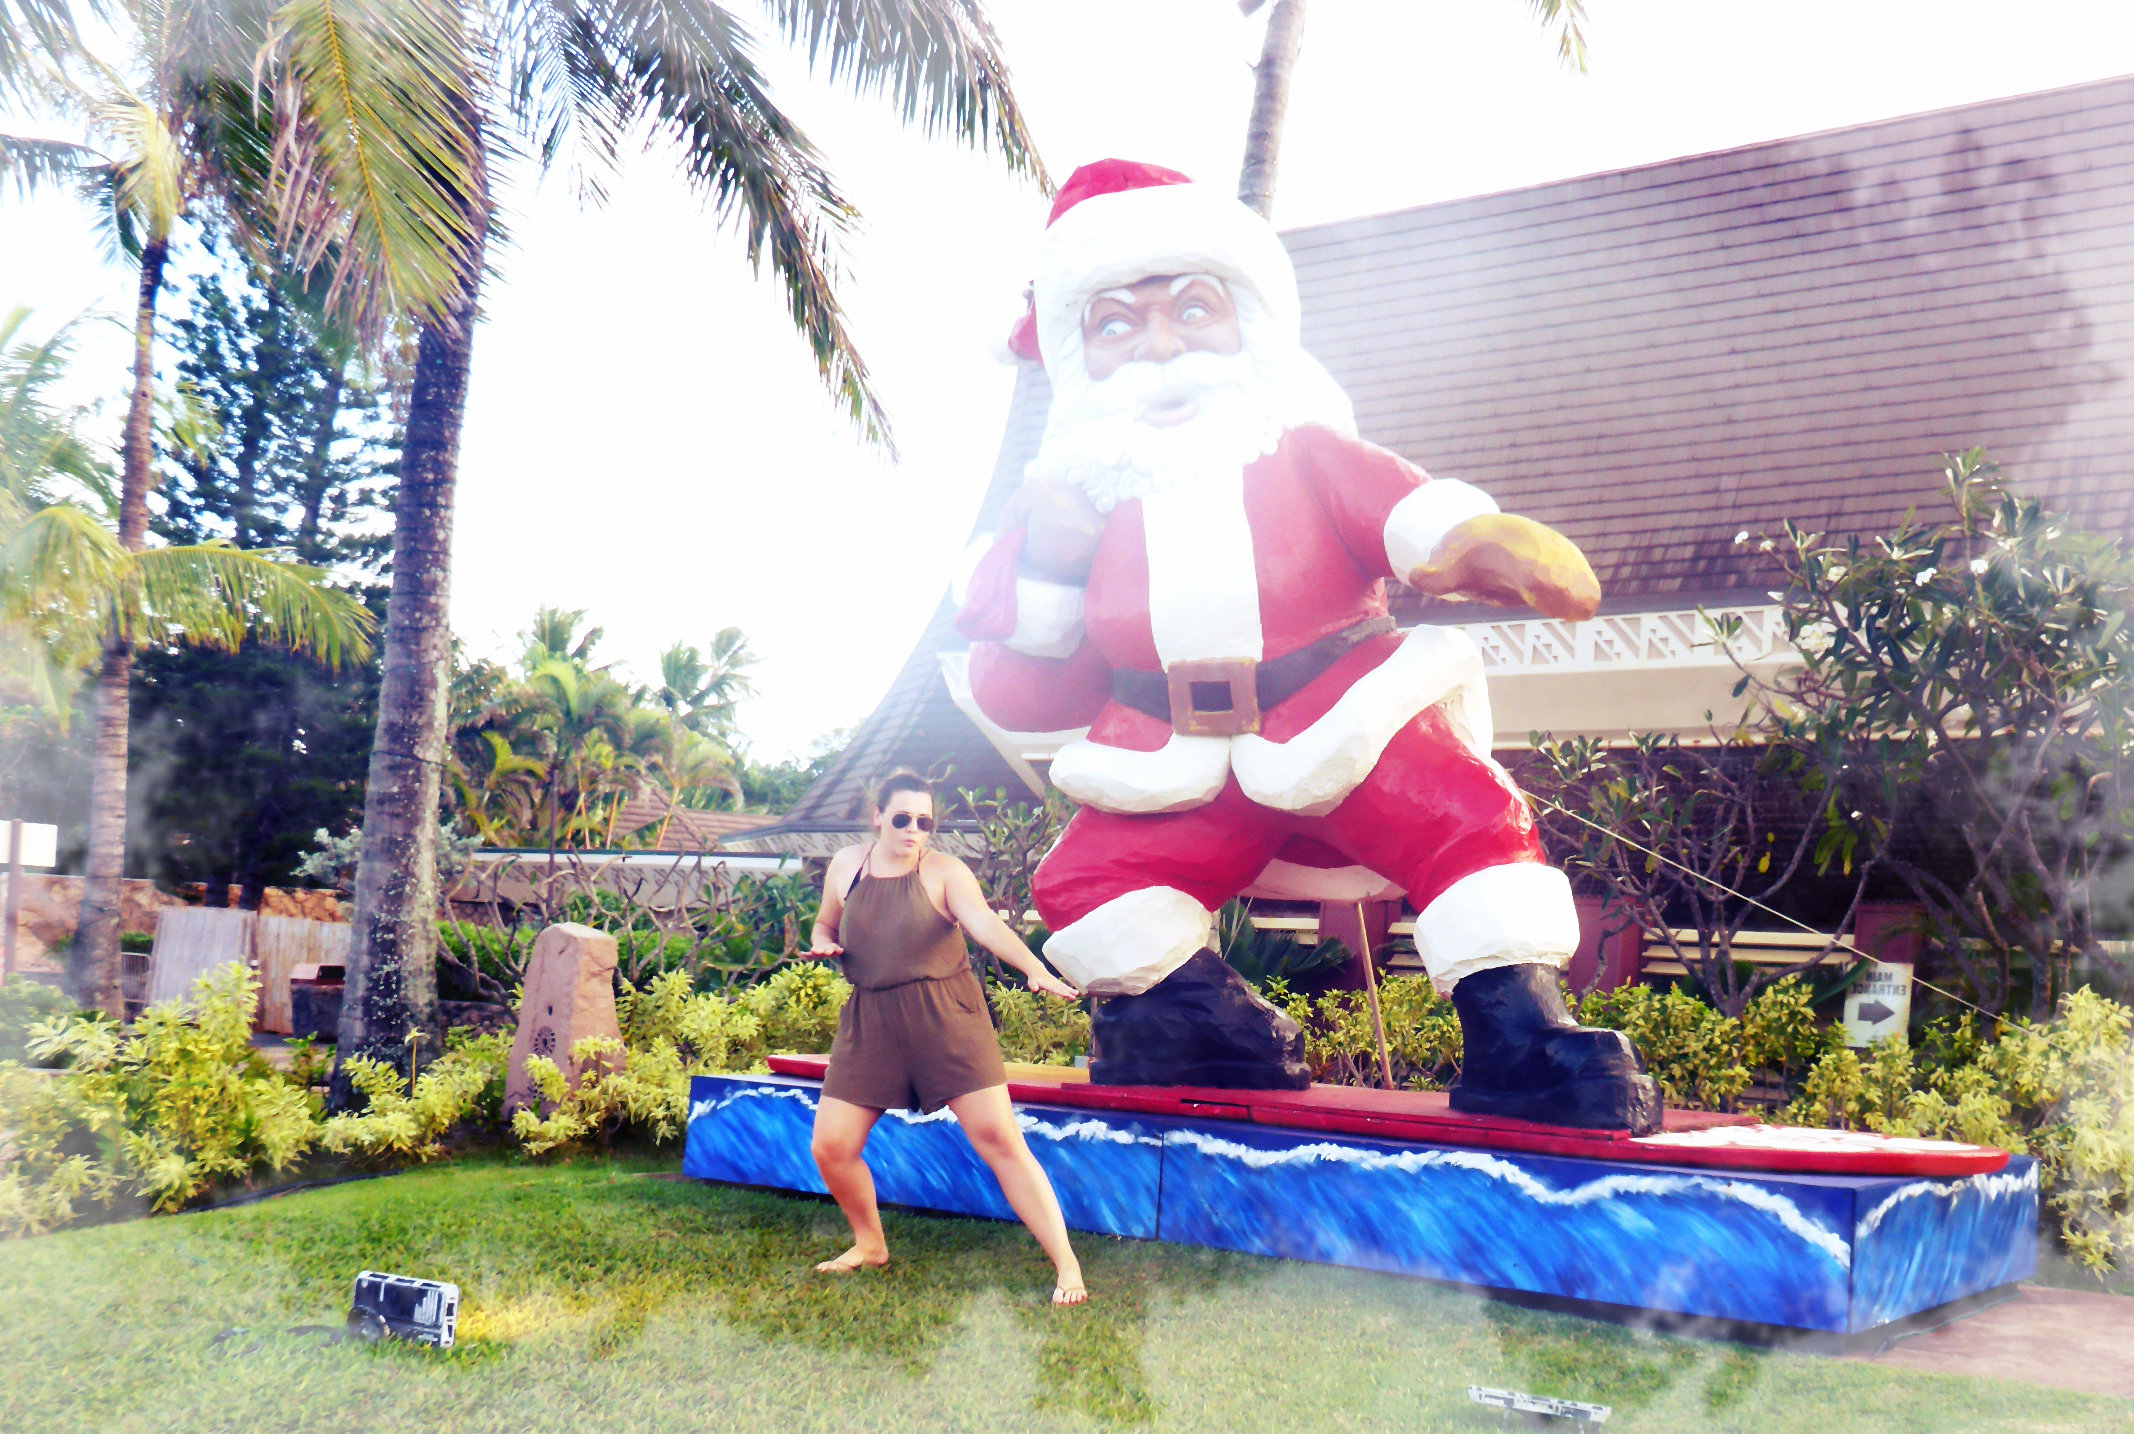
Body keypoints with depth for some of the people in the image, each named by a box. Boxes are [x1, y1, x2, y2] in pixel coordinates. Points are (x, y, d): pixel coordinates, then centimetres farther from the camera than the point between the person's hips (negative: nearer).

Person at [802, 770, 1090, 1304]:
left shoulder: (943, 871, -7)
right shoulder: (846, 866, 7)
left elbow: (983, 921, -25)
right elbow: (825, 925, 24)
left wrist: (1034, 967, -43)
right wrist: (824, 946, -2)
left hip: (945, 1015, -4)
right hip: (870, 1020, 4)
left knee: (998, 1137, -11)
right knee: (829, 1146, 1)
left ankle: (1065, 1264, -6)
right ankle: (870, 1245, 29)